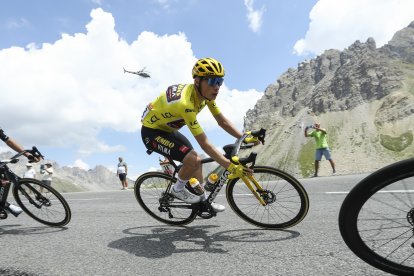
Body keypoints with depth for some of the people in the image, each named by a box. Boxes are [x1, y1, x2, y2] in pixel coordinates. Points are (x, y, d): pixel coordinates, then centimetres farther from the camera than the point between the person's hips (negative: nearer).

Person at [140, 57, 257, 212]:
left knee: (196, 160, 9)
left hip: (167, 129, 9)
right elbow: (204, 144, -35)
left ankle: (202, 201, 23)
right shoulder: (186, 103, -37)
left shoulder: (205, 93, -11)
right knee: (193, 160, -25)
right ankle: (178, 189, 3)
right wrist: (231, 167, -34)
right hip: (152, 132, -9)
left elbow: (222, 121, -4)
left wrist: (244, 138, -12)